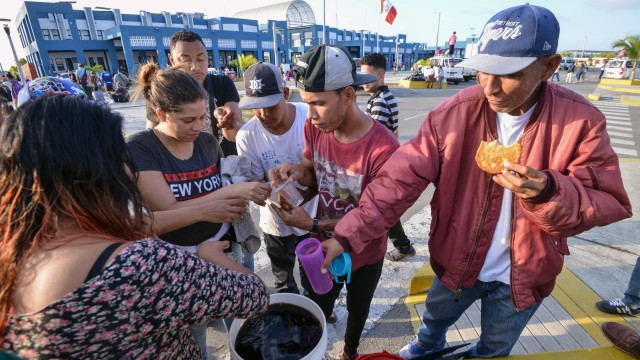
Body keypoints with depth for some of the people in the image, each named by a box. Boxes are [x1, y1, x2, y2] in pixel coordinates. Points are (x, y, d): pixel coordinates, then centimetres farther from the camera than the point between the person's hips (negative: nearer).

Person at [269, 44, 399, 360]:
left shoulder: (383, 149, -33)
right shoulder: (315, 127, -16)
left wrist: (313, 224, -28)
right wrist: (297, 171, -23)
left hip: (365, 256, -2)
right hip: (325, 248, 3)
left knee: (357, 310, 29)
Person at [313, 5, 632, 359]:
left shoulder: (581, 121, -18)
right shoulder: (456, 112, -21)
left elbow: (609, 204, -14)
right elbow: (401, 178, -26)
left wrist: (548, 193, -38)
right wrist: (348, 236, -35)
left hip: (524, 276, 0)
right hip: (457, 262, 1)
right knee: (434, 317, 30)